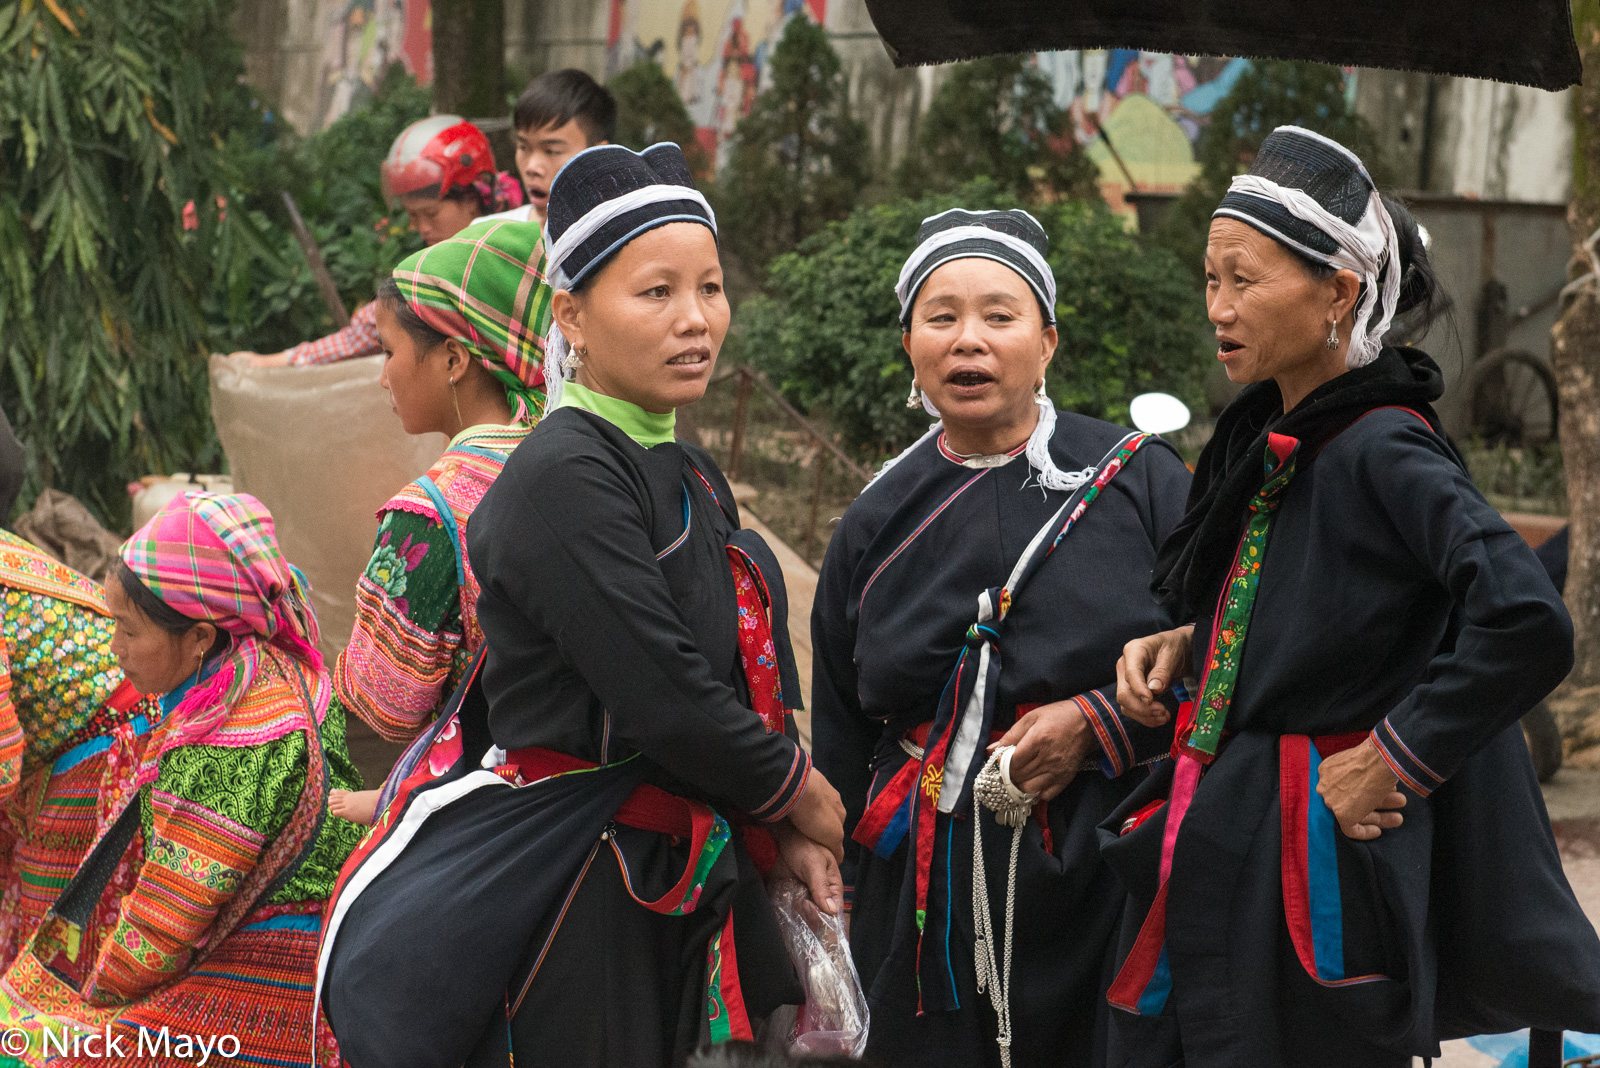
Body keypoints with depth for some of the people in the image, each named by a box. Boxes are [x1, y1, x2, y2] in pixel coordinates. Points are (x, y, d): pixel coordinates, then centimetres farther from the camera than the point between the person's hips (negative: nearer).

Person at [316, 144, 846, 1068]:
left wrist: (787, 836, 1)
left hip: (688, 880, 9)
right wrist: (802, 796, -7)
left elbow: (750, 679, 16)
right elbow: (670, 703, -21)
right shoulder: (562, 481, -16)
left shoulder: (693, 479, 12)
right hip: (576, 897, -8)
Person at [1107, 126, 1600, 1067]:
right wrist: (1184, 642, 7)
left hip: (1314, 884, -8)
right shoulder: (1263, 442, 11)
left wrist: (1391, 760, -20)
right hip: (1208, 865, 9)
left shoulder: (1384, 453, -16)